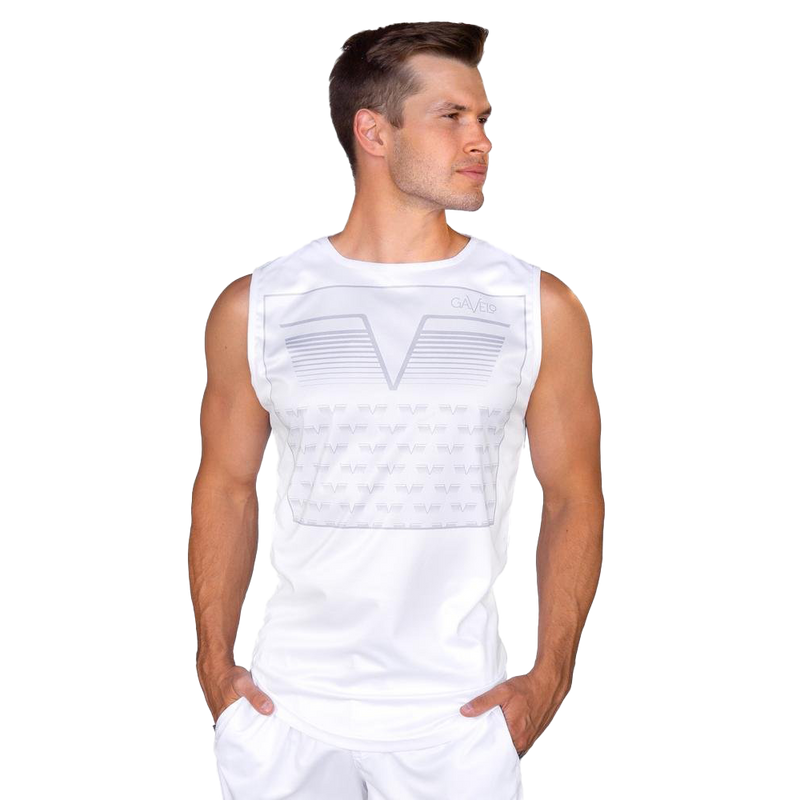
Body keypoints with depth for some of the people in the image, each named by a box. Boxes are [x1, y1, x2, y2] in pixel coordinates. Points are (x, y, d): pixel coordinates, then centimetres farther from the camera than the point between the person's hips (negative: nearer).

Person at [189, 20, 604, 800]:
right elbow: (227, 487, 8)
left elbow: (573, 497, 3)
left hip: (458, 714, 0)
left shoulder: (540, 306, -1)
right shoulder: (254, 306, 1)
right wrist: (214, 663, 2)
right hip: (285, 705, 1)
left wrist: (550, 675, -4)